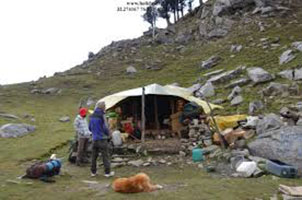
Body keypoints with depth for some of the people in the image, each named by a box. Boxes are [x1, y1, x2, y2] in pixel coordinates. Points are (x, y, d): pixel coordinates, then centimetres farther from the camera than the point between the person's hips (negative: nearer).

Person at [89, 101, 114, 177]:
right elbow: (105, 128, -15)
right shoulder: (102, 116, -15)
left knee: (94, 156, 13)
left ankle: (93, 172, 19)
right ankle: (107, 172, 6)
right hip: (102, 139, -7)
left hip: (94, 139, 7)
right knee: (105, 156, 1)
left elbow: (90, 128, 14)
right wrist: (108, 135, 2)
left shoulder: (92, 116, 7)